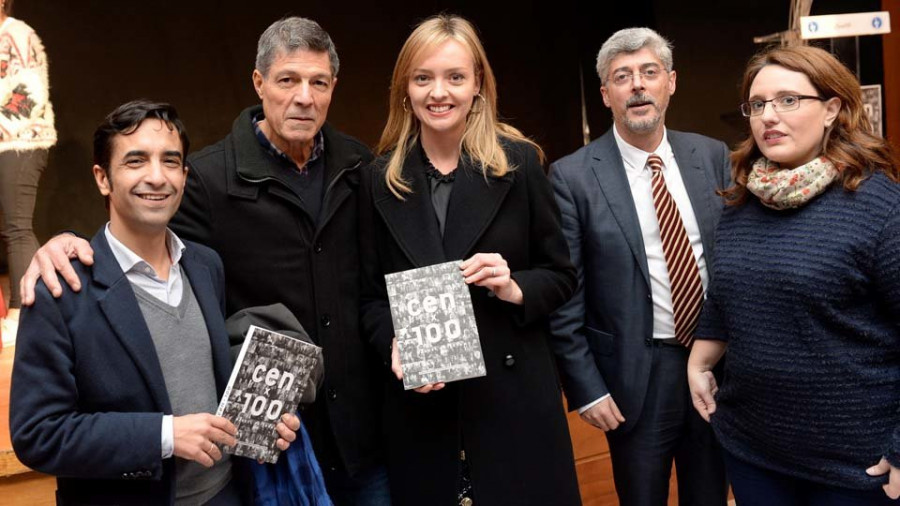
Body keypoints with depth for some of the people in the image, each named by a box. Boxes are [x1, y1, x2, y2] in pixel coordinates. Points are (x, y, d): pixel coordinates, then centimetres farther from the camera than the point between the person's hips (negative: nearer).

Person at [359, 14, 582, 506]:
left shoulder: (518, 162, -2)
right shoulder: (380, 179, 1)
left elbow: (561, 275, 3)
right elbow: (371, 295, 6)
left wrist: (516, 289, -16)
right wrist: (394, 347, -12)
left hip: (514, 392, -1)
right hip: (420, 400, 1)